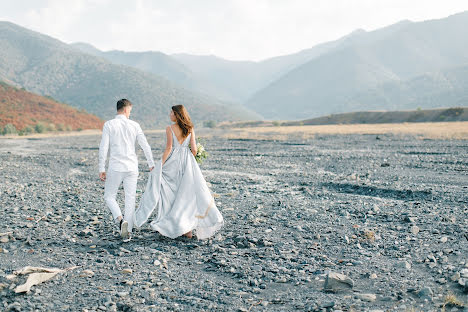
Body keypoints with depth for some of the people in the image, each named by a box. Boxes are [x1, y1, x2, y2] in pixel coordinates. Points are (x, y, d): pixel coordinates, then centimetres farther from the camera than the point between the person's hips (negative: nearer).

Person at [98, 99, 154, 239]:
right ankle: (128, 230, 9)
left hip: (115, 168, -2)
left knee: (109, 196, 12)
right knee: (130, 199, 9)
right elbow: (145, 146, 4)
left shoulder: (109, 125, -4)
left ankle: (120, 219, -11)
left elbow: (103, 148, -8)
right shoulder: (134, 125, 2)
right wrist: (151, 164, 14)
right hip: (132, 167, 2)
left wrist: (101, 169, -4)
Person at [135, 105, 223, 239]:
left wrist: (161, 165, -9)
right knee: (188, 193, 8)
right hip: (188, 162, 3)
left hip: (173, 162, -3)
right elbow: (194, 149, 1)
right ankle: (187, 228, 8)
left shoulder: (170, 128, -7)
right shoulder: (190, 129, 4)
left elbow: (168, 148, -12)